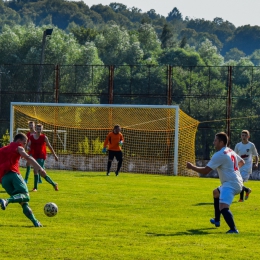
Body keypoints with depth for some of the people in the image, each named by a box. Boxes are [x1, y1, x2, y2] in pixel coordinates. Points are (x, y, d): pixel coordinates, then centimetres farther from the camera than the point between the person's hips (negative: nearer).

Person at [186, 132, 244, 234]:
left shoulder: (219, 155, -15)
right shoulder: (231, 152, 13)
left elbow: (205, 171, -16)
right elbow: (242, 162, 29)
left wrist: (192, 167, -3)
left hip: (230, 184, -11)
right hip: (238, 183, 11)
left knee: (223, 207, -28)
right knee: (216, 192, 36)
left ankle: (233, 229, -43)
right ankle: (217, 220, 44)